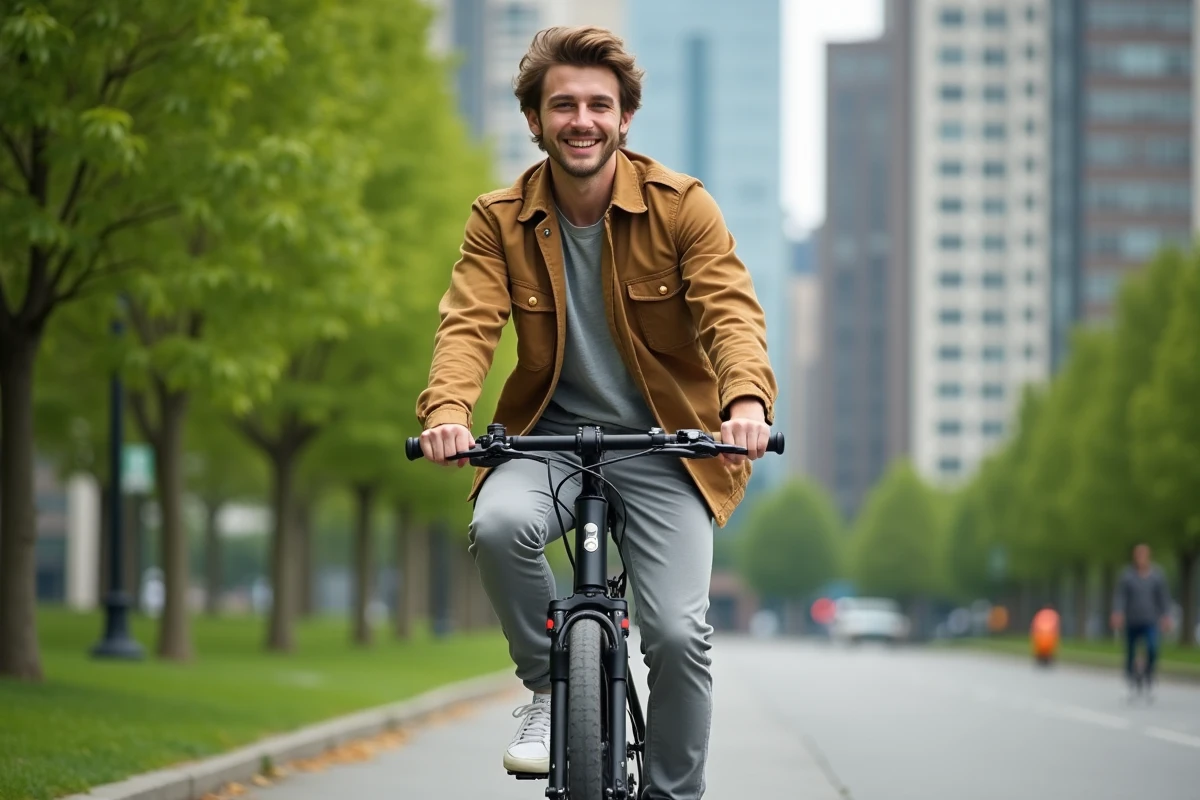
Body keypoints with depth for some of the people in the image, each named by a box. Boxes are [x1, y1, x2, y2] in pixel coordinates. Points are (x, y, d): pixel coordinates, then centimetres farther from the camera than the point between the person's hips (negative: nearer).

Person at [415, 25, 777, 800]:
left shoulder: (682, 206, -7)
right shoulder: (500, 220, -2)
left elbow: (731, 313, -18)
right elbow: (469, 323, -15)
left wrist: (748, 401, -39)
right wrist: (447, 410, -37)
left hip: (663, 444, -1)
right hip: (550, 434, 1)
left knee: (679, 632, -16)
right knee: (500, 525, -32)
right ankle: (549, 690, -5)